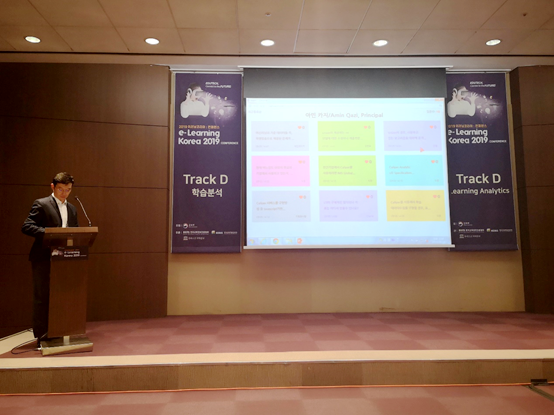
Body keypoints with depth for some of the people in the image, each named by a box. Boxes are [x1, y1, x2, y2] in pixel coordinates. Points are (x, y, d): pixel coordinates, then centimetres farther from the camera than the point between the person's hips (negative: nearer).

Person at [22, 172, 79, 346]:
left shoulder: (72, 209, 16)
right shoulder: (41, 204, -2)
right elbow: (26, 227, -11)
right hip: (44, 258, -6)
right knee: (42, 297, 1)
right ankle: (41, 336, 8)